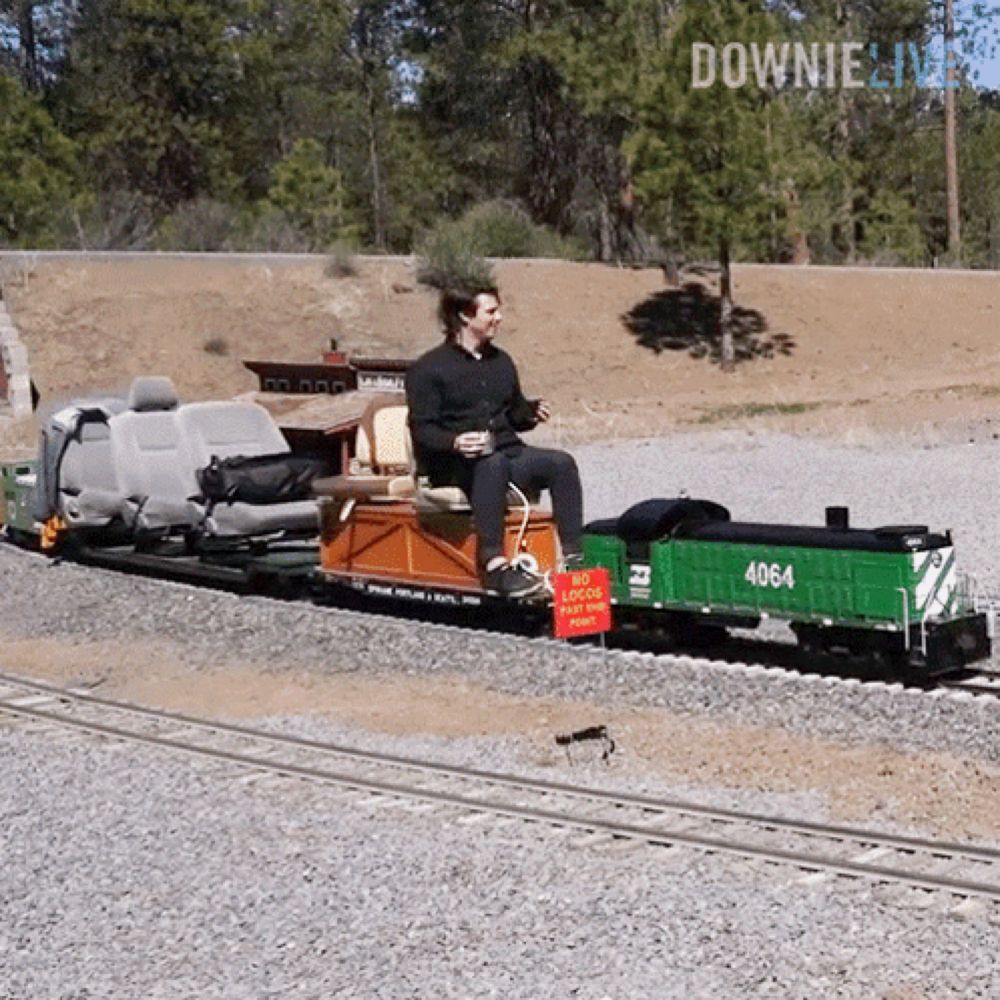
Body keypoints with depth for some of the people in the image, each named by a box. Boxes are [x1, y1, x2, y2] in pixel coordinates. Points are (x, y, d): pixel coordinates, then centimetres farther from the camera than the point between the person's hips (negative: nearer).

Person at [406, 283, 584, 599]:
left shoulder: (501, 362, 22)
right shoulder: (428, 369, 0)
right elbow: (422, 430, -8)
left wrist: (532, 412, 5)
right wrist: (455, 442, -29)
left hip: (507, 454, 6)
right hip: (452, 466, -6)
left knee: (562, 462, -21)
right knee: (493, 464, -40)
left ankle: (572, 557, -27)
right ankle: (493, 565, -47)